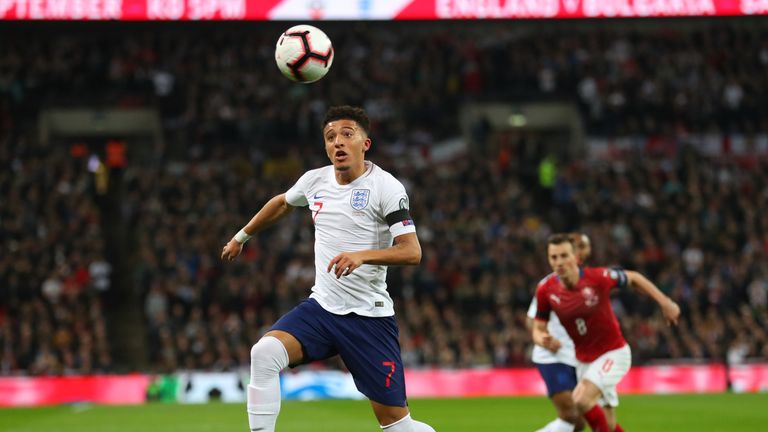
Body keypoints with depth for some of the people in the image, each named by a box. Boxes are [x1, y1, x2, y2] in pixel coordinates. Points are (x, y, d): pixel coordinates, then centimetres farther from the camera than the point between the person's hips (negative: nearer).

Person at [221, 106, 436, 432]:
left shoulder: (386, 187, -11)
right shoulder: (315, 180, 5)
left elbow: (412, 251, -20)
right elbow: (282, 203, 29)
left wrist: (363, 255, -36)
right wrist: (241, 237, 37)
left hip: (368, 316, -4)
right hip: (321, 307, 5)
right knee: (264, 353, -23)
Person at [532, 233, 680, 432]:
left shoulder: (598, 277, -20)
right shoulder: (546, 289, -11)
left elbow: (633, 278, -1)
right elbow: (538, 329, 0)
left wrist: (665, 302, -3)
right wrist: (544, 340, -24)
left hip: (613, 354, -4)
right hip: (584, 360, 4)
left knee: (581, 399, -26)